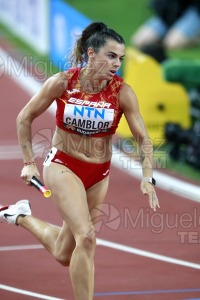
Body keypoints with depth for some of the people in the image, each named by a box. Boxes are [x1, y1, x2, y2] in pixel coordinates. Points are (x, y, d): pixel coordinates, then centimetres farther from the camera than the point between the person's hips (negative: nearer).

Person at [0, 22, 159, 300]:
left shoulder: (122, 92, -13)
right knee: (86, 236, -24)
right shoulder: (62, 83, -15)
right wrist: (29, 162, -2)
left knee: (64, 254, 12)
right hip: (62, 164, -3)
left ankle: (23, 217, 39)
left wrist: (147, 178, -19)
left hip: (99, 173, 3)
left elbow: (143, 138, -7)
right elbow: (25, 118, -2)